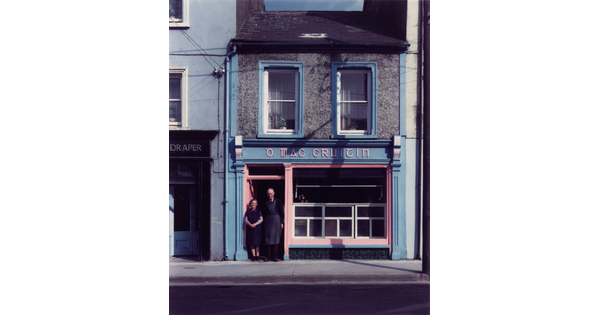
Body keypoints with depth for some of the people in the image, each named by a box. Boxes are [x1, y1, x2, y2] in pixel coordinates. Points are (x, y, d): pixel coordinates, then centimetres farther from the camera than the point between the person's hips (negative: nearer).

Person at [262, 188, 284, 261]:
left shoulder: (278, 202, 3)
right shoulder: (266, 203, 13)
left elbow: (282, 213, 1)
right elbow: (264, 214, 13)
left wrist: (281, 222, -5)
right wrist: (264, 223, 4)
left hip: (276, 222, -3)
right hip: (268, 222, 3)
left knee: (275, 238, -5)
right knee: (268, 238, 0)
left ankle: (275, 256, -5)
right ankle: (269, 256, 1)